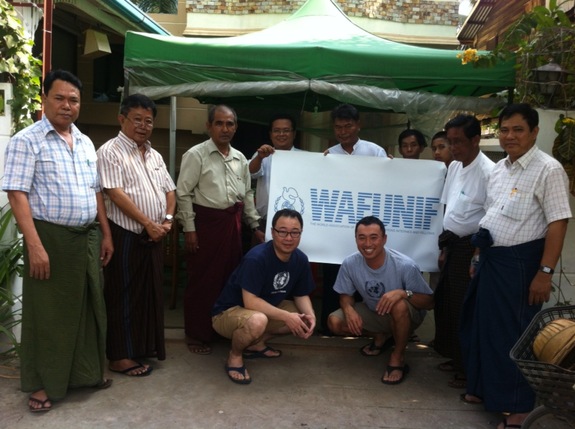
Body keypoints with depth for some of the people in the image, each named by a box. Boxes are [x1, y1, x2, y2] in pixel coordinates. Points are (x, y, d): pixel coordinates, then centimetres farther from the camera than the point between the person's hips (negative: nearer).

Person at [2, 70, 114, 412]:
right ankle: (44, 383, 23)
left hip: (88, 237, 6)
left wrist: (106, 234, 11)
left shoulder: (86, 143, 12)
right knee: (49, 311, 6)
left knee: (89, 306, 14)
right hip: (51, 237, -6)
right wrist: (35, 245, -21)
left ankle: (88, 371, 31)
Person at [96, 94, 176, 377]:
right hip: (126, 235, -7)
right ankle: (120, 356, 11)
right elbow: (116, 193, -17)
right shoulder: (111, 151, -8)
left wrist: (168, 220, -2)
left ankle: (145, 346, 27)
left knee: (150, 292, 13)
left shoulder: (155, 155, 16)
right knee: (124, 294, 0)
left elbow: (170, 190, 16)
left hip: (153, 236, 7)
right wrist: (148, 223, -19)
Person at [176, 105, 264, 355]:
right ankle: (196, 334, 18)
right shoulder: (196, 155, -7)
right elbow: (183, 193, -9)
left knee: (230, 277, 13)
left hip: (232, 222, 6)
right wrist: (189, 229, -13)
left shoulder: (240, 158, 11)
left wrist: (255, 226, 15)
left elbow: (247, 194, 17)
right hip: (206, 221, -6)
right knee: (202, 280, 3)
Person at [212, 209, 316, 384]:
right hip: (228, 312, -7)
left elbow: (301, 295, 3)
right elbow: (250, 302, -31)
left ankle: (256, 344, 11)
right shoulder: (256, 258, -29)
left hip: (266, 309, 8)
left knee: (305, 319, -5)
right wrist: (286, 316, -32)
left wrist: (310, 314, -18)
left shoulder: (301, 259, -8)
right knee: (257, 321, -39)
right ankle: (235, 356, -6)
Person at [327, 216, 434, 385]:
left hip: (406, 316, -4)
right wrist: (348, 308, -28)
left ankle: (398, 358, -12)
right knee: (335, 322, -16)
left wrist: (403, 293, -42)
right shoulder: (350, 263, -20)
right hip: (373, 313, 4)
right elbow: (346, 294, -4)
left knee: (399, 305, -38)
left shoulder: (405, 266, -30)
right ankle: (380, 336, 11)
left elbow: (429, 302, -23)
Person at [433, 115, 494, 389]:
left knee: (464, 310, 3)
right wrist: (444, 247, 13)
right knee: (444, 303, 17)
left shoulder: (488, 171, -18)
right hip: (453, 245, 8)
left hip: (470, 248, -8)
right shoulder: (453, 167, 8)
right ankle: (455, 357, 37)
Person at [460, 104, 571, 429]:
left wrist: (545, 272, -20)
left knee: (514, 332, 3)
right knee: (483, 325, 16)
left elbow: (558, 223, -18)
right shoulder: (499, 168, 10)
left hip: (520, 262, -7)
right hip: (491, 259, 8)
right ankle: (484, 388, 36)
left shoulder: (548, 169, -14)